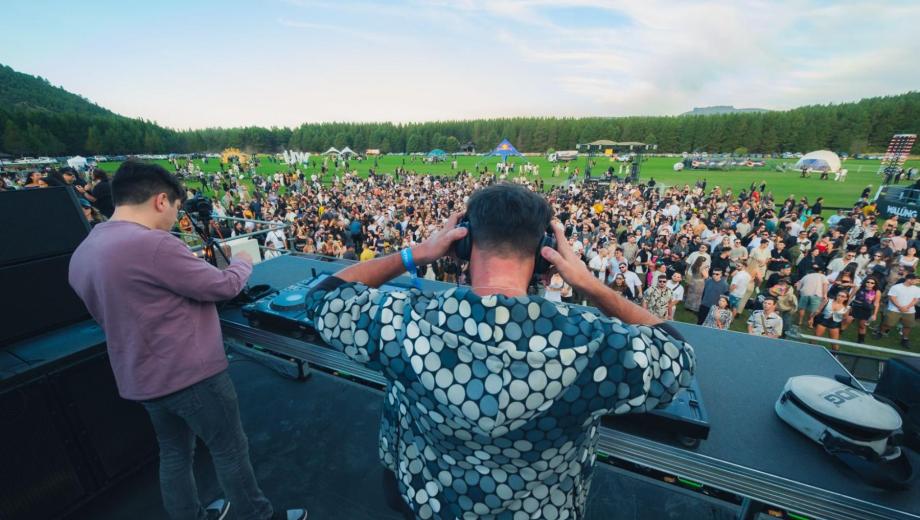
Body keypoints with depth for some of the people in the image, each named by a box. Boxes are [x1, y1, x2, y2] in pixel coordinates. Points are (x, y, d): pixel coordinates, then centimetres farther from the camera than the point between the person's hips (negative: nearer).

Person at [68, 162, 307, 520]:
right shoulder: (152, 244, -25)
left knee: (174, 454, 24)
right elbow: (223, 286, -19)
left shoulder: (82, 254, 4)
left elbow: (109, 317, 16)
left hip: (141, 378, 8)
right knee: (230, 451, 11)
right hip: (191, 372, -8)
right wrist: (243, 262, 2)